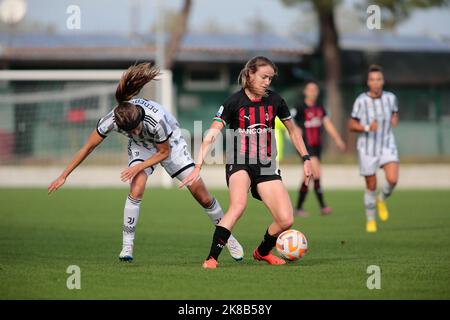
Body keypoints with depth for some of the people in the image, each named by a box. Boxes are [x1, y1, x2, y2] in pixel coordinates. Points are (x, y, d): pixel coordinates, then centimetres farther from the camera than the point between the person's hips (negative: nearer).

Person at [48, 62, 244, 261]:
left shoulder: (156, 120, -41)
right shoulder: (111, 121, -34)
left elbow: (164, 152, -20)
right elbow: (88, 148, -19)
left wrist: (138, 167, -28)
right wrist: (63, 176, -17)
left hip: (169, 143, -2)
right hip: (141, 146, 2)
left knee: (202, 194, -3)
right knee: (137, 188, -26)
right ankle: (127, 245, -16)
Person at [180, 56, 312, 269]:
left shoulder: (274, 100, 3)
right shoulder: (234, 102, -9)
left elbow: (293, 130, 18)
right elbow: (211, 135, -14)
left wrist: (306, 159, 15)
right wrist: (198, 166, -23)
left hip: (266, 166, 4)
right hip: (239, 163, -4)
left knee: (286, 220, -9)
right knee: (238, 205, -35)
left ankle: (262, 252, 22)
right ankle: (212, 258, -30)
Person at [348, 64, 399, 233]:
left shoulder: (390, 98, -2)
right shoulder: (361, 101, -12)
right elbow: (351, 126, -5)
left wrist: (394, 120, 0)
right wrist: (367, 128, -22)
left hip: (387, 145, 2)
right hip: (367, 148, -2)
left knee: (392, 179, -20)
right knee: (371, 187, 6)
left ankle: (382, 199, 14)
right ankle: (370, 220, 27)